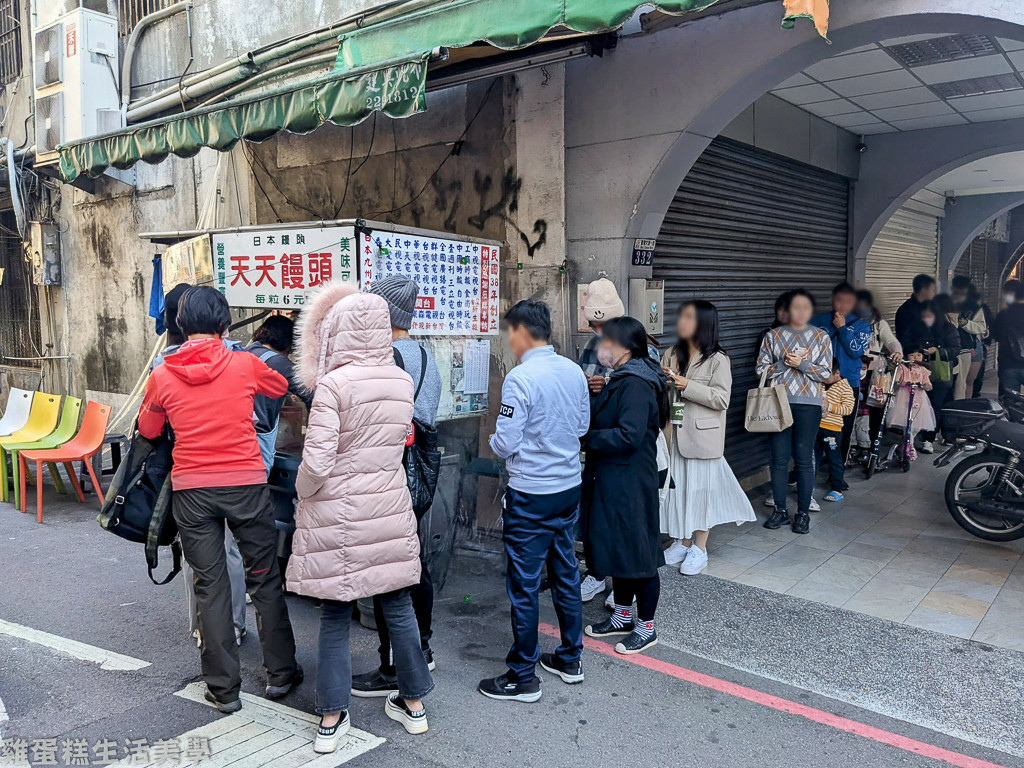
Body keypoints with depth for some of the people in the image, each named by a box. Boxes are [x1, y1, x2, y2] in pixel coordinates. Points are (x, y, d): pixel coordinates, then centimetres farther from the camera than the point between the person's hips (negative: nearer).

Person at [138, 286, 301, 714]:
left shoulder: (162, 377, -2)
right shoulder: (245, 366, -5)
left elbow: (148, 431, 13)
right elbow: (282, 387, 16)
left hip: (191, 491, 1)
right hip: (246, 486, -1)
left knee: (210, 587, 10)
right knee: (264, 580, 13)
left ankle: (224, 689, 17)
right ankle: (280, 674, 23)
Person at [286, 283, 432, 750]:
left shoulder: (334, 384, -17)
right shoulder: (402, 382, -1)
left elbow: (317, 461, -18)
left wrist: (302, 492, -1)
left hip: (339, 515, -4)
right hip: (391, 509, 4)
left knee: (335, 615, 10)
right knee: (398, 605, 16)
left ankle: (332, 719, 22)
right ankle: (414, 703, 30)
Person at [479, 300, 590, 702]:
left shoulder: (521, 378, -20)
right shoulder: (575, 371, 2)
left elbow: (505, 444, -17)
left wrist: (493, 440, 4)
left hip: (531, 494, -7)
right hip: (570, 487, 8)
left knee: (524, 585, 4)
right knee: (565, 573, 18)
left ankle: (523, 677, 15)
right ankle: (569, 659, 32)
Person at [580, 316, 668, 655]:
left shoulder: (637, 385, -20)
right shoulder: (621, 379, 12)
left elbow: (629, 436, -26)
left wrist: (586, 436, -18)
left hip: (630, 484, -10)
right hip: (611, 480, 10)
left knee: (636, 551, 3)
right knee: (616, 548, 19)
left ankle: (646, 628, 19)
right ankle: (623, 616, 34)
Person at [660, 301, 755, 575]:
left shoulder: (718, 360, -9)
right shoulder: (673, 355, 9)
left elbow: (722, 399, -14)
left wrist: (688, 386, -19)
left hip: (703, 435, -5)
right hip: (677, 434, 5)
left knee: (701, 487, 3)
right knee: (678, 486, 10)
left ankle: (699, 548, 15)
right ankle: (683, 541, 25)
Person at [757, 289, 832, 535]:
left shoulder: (821, 337, 5)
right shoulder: (773, 336, 6)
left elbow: (826, 373, 0)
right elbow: (761, 369, 2)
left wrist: (801, 364, -14)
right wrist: (784, 363, -12)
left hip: (808, 404, -1)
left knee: (803, 459, 1)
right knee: (779, 458, 4)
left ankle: (803, 513, 12)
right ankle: (780, 510, 16)